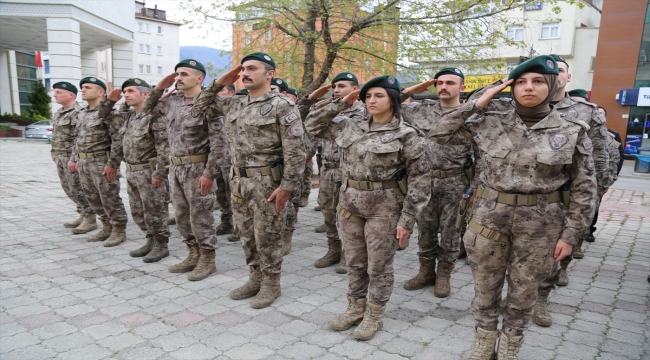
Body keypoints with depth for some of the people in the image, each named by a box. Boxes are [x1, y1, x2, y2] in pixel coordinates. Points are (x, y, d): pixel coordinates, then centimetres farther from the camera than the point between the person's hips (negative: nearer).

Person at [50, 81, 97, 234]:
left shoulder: (78, 112, -16)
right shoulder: (59, 112, 16)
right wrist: (54, 153, 20)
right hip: (61, 157, 10)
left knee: (78, 188, -6)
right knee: (68, 188, 14)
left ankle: (90, 220, 3)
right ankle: (83, 215, 24)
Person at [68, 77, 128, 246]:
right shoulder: (82, 113, 16)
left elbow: (118, 139, -18)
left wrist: (112, 164, -20)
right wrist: (74, 159, 20)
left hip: (102, 163, -9)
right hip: (84, 163, 9)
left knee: (110, 198, -1)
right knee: (93, 198, 15)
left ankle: (119, 230, 12)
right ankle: (107, 227, 28)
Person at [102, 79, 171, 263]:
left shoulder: (154, 117, -15)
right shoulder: (127, 116, 12)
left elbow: (164, 147, -19)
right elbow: (106, 116, 28)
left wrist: (159, 173, -22)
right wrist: (110, 100, 9)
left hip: (149, 172, -9)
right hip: (131, 172, 9)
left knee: (154, 211, 0)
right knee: (137, 211, 15)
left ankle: (161, 245, 13)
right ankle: (151, 241, 28)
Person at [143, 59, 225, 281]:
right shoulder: (172, 102, 10)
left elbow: (218, 142, -17)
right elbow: (149, 108, 27)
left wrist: (210, 173, -20)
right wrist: (159, 88, 11)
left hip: (197, 168, -8)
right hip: (175, 168, 8)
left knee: (200, 216, 1)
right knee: (181, 216, 14)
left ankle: (207, 260, 15)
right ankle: (194, 255, 28)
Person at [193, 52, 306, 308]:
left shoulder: (282, 106, -11)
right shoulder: (234, 104, 10)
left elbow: (295, 151, -15)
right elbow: (200, 108, 21)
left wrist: (287, 186, -18)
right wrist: (219, 83, 8)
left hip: (267, 182, -7)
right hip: (238, 180, 7)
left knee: (267, 236, 4)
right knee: (247, 235, 16)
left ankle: (271, 284, 21)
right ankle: (255, 279, 32)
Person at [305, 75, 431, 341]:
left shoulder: (407, 135, -10)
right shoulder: (350, 125, 4)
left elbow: (419, 180, -10)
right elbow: (313, 125, 12)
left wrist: (407, 220, -13)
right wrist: (340, 104, 2)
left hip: (384, 208, -5)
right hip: (349, 204, 5)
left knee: (379, 266, 8)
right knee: (354, 262, 17)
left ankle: (374, 315, 26)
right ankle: (356, 307, 35)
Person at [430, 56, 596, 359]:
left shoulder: (573, 132, -4)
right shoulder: (490, 124, -1)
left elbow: (583, 189, -1)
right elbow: (439, 132, -1)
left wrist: (570, 234, -3)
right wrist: (477, 104, -8)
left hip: (539, 226, -1)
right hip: (489, 218, 1)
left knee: (523, 294, 14)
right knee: (485, 289, 14)